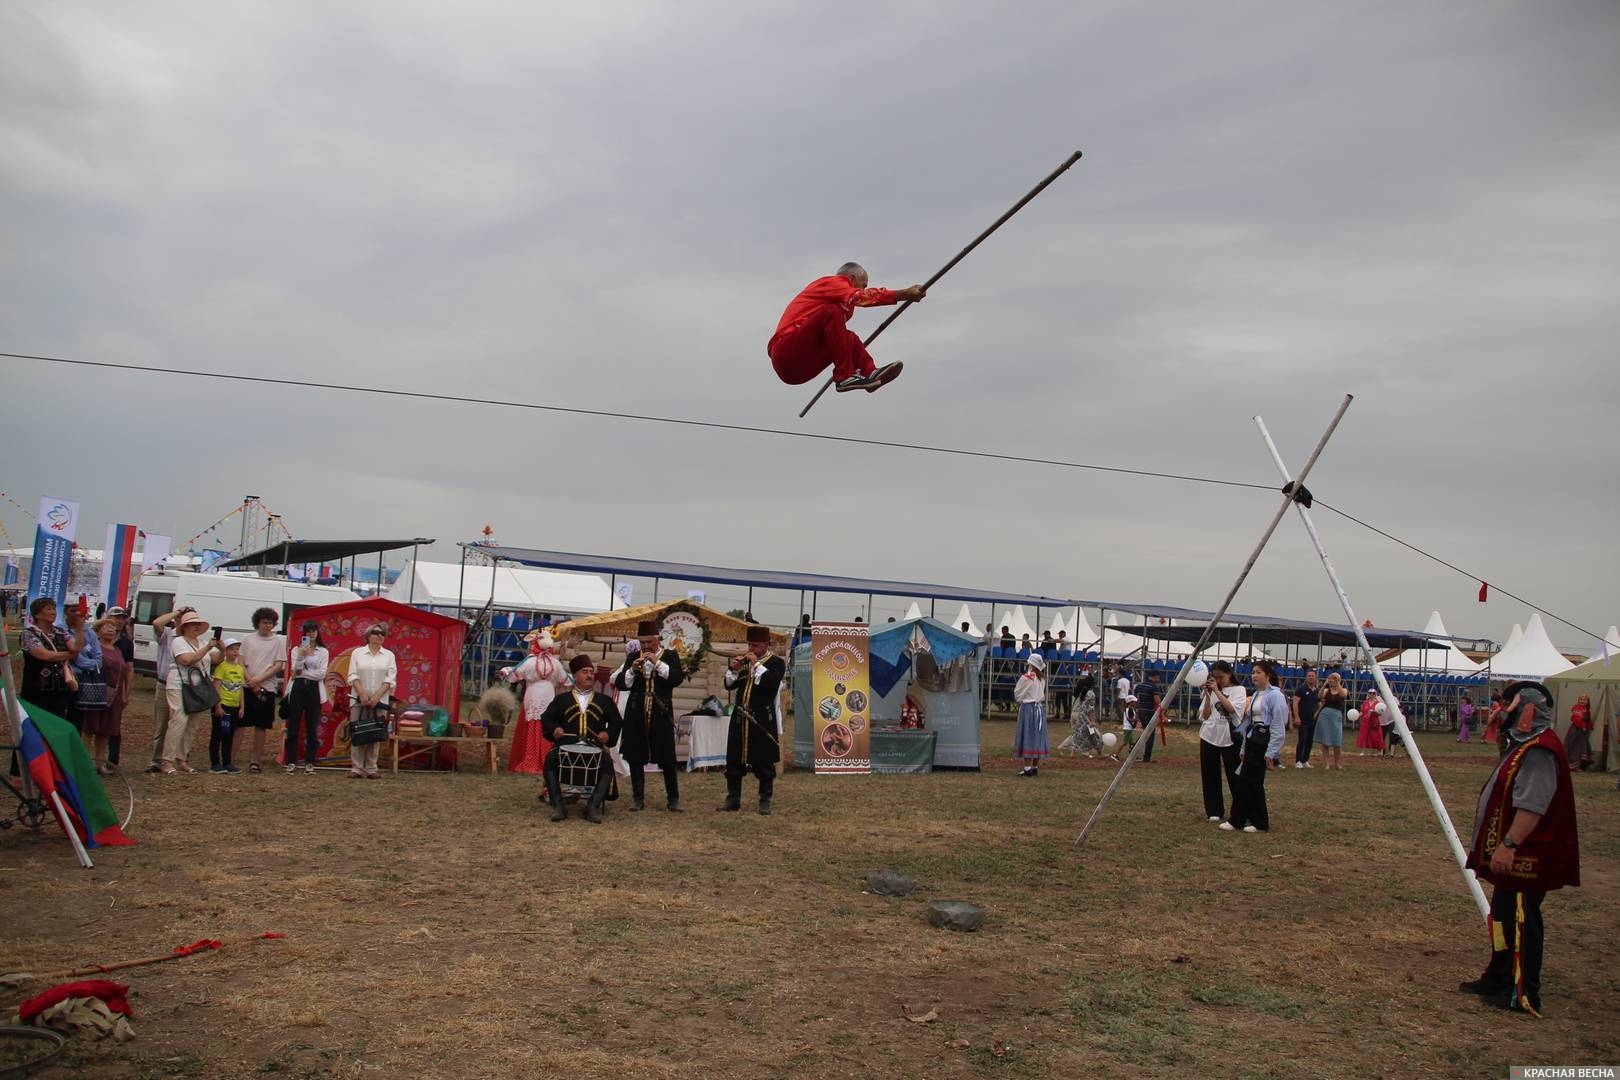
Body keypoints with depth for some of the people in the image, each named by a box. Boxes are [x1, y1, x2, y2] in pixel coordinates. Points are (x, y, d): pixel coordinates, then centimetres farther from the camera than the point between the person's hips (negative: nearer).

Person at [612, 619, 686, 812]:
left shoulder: (670, 656, 3)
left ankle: (673, 799, 9)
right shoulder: (633, 657, 9)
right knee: (635, 758, 3)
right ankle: (638, 799, 13)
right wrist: (632, 670, -12)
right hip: (636, 715, 2)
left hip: (661, 715, -2)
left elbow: (677, 679, -12)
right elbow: (619, 684, 5)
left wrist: (657, 662, -17)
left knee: (667, 758, -2)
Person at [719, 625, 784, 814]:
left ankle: (765, 801, 12)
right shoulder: (743, 660, 12)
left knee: (764, 763, 2)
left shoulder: (776, 663, -3)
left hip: (762, 720, -5)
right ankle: (733, 799, 16)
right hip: (739, 718, 5)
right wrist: (733, 669, -7)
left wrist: (757, 664, -17)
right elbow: (729, 685, 10)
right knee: (733, 761, 7)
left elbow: (772, 684, -20)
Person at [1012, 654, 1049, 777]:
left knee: (1027, 736, -4)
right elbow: (1042, 695, 12)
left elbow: (1017, 695, -4)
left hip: (1028, 708, -7)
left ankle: (1027, 767, -7)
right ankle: (1035, 766, 13)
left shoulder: (1026, 678, -13)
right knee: (1037, 737, 9)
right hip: (1040, 708, 7)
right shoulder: (1042, 679, 6)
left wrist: (1020, 701, 13)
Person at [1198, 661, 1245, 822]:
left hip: (1230, 737, -3)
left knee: (1234, 776, -3)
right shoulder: (1210, 691, 9)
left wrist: (1217, 691, -15)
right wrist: (1207, 695, -6)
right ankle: (1214, 811, 13)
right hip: (1209, 736, 3)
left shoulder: (1239, 690, 1)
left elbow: (1232, 708, -17)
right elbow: (1205, 716, 2)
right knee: (1210, 776, 5)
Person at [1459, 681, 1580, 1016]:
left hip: (1525, 858, -11)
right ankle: (1498, 978, 31)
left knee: (1521, 921, -4)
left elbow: (1532, 807, -29)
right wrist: (1503, 846, 26)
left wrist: (1508, 844, -30)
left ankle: (1523, 994, 4)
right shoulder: (1524, 747, 13)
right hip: (1514, 855, 11)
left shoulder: (1539, 753, -22)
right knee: (1503, 917, 19)